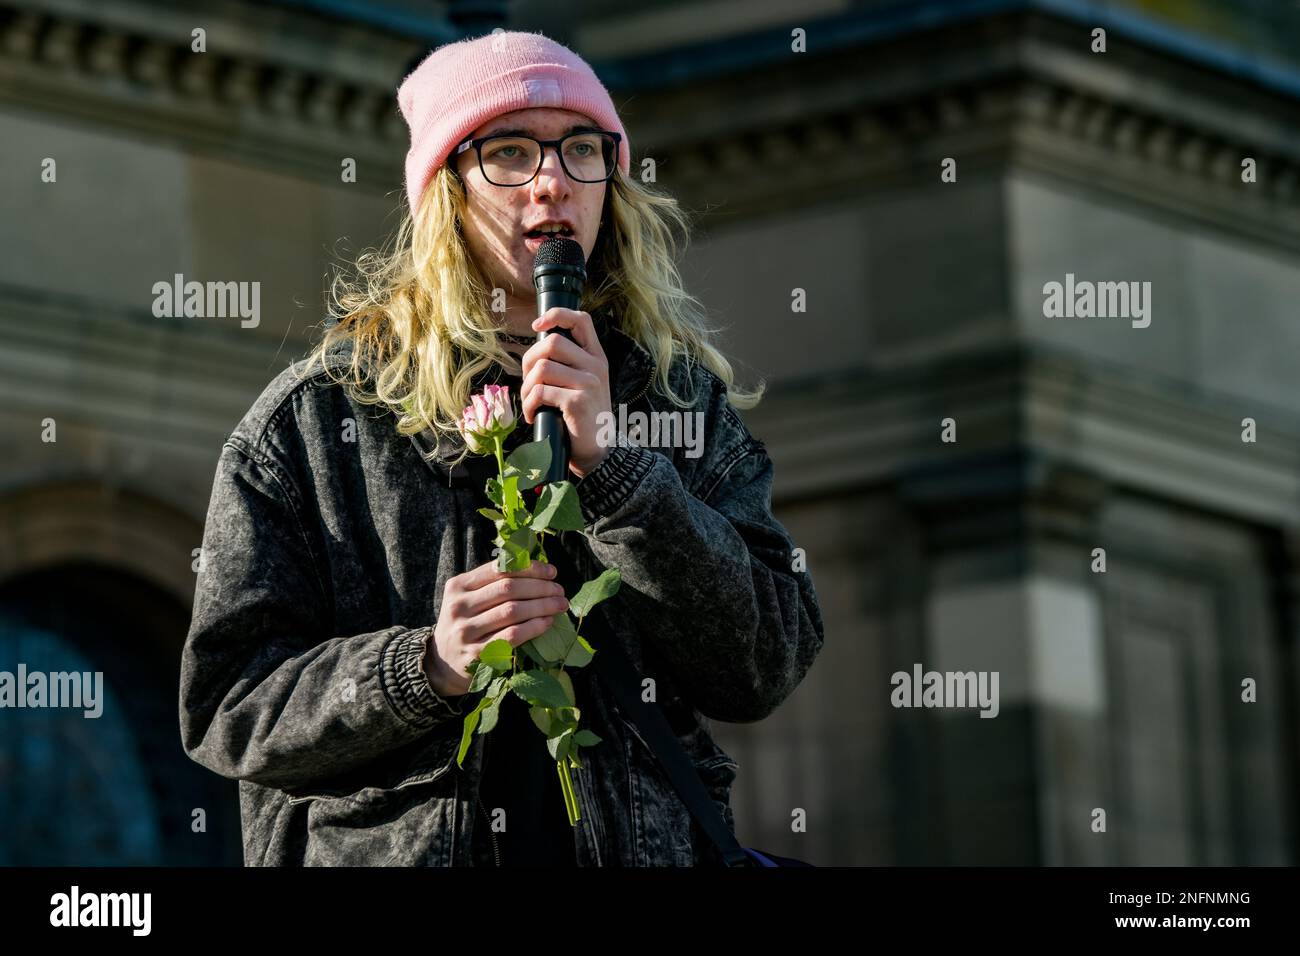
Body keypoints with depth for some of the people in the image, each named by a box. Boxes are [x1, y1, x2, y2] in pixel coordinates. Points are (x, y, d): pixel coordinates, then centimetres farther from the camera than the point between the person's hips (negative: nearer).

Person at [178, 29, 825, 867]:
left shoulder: (683, 397, 10)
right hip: (381, 846, 0)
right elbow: (225, 704, 2)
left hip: (646, 843, 0)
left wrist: (610, 464, -10)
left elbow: (766, 670, 0)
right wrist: (427, 668, -13)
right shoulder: (313, 419, 4)